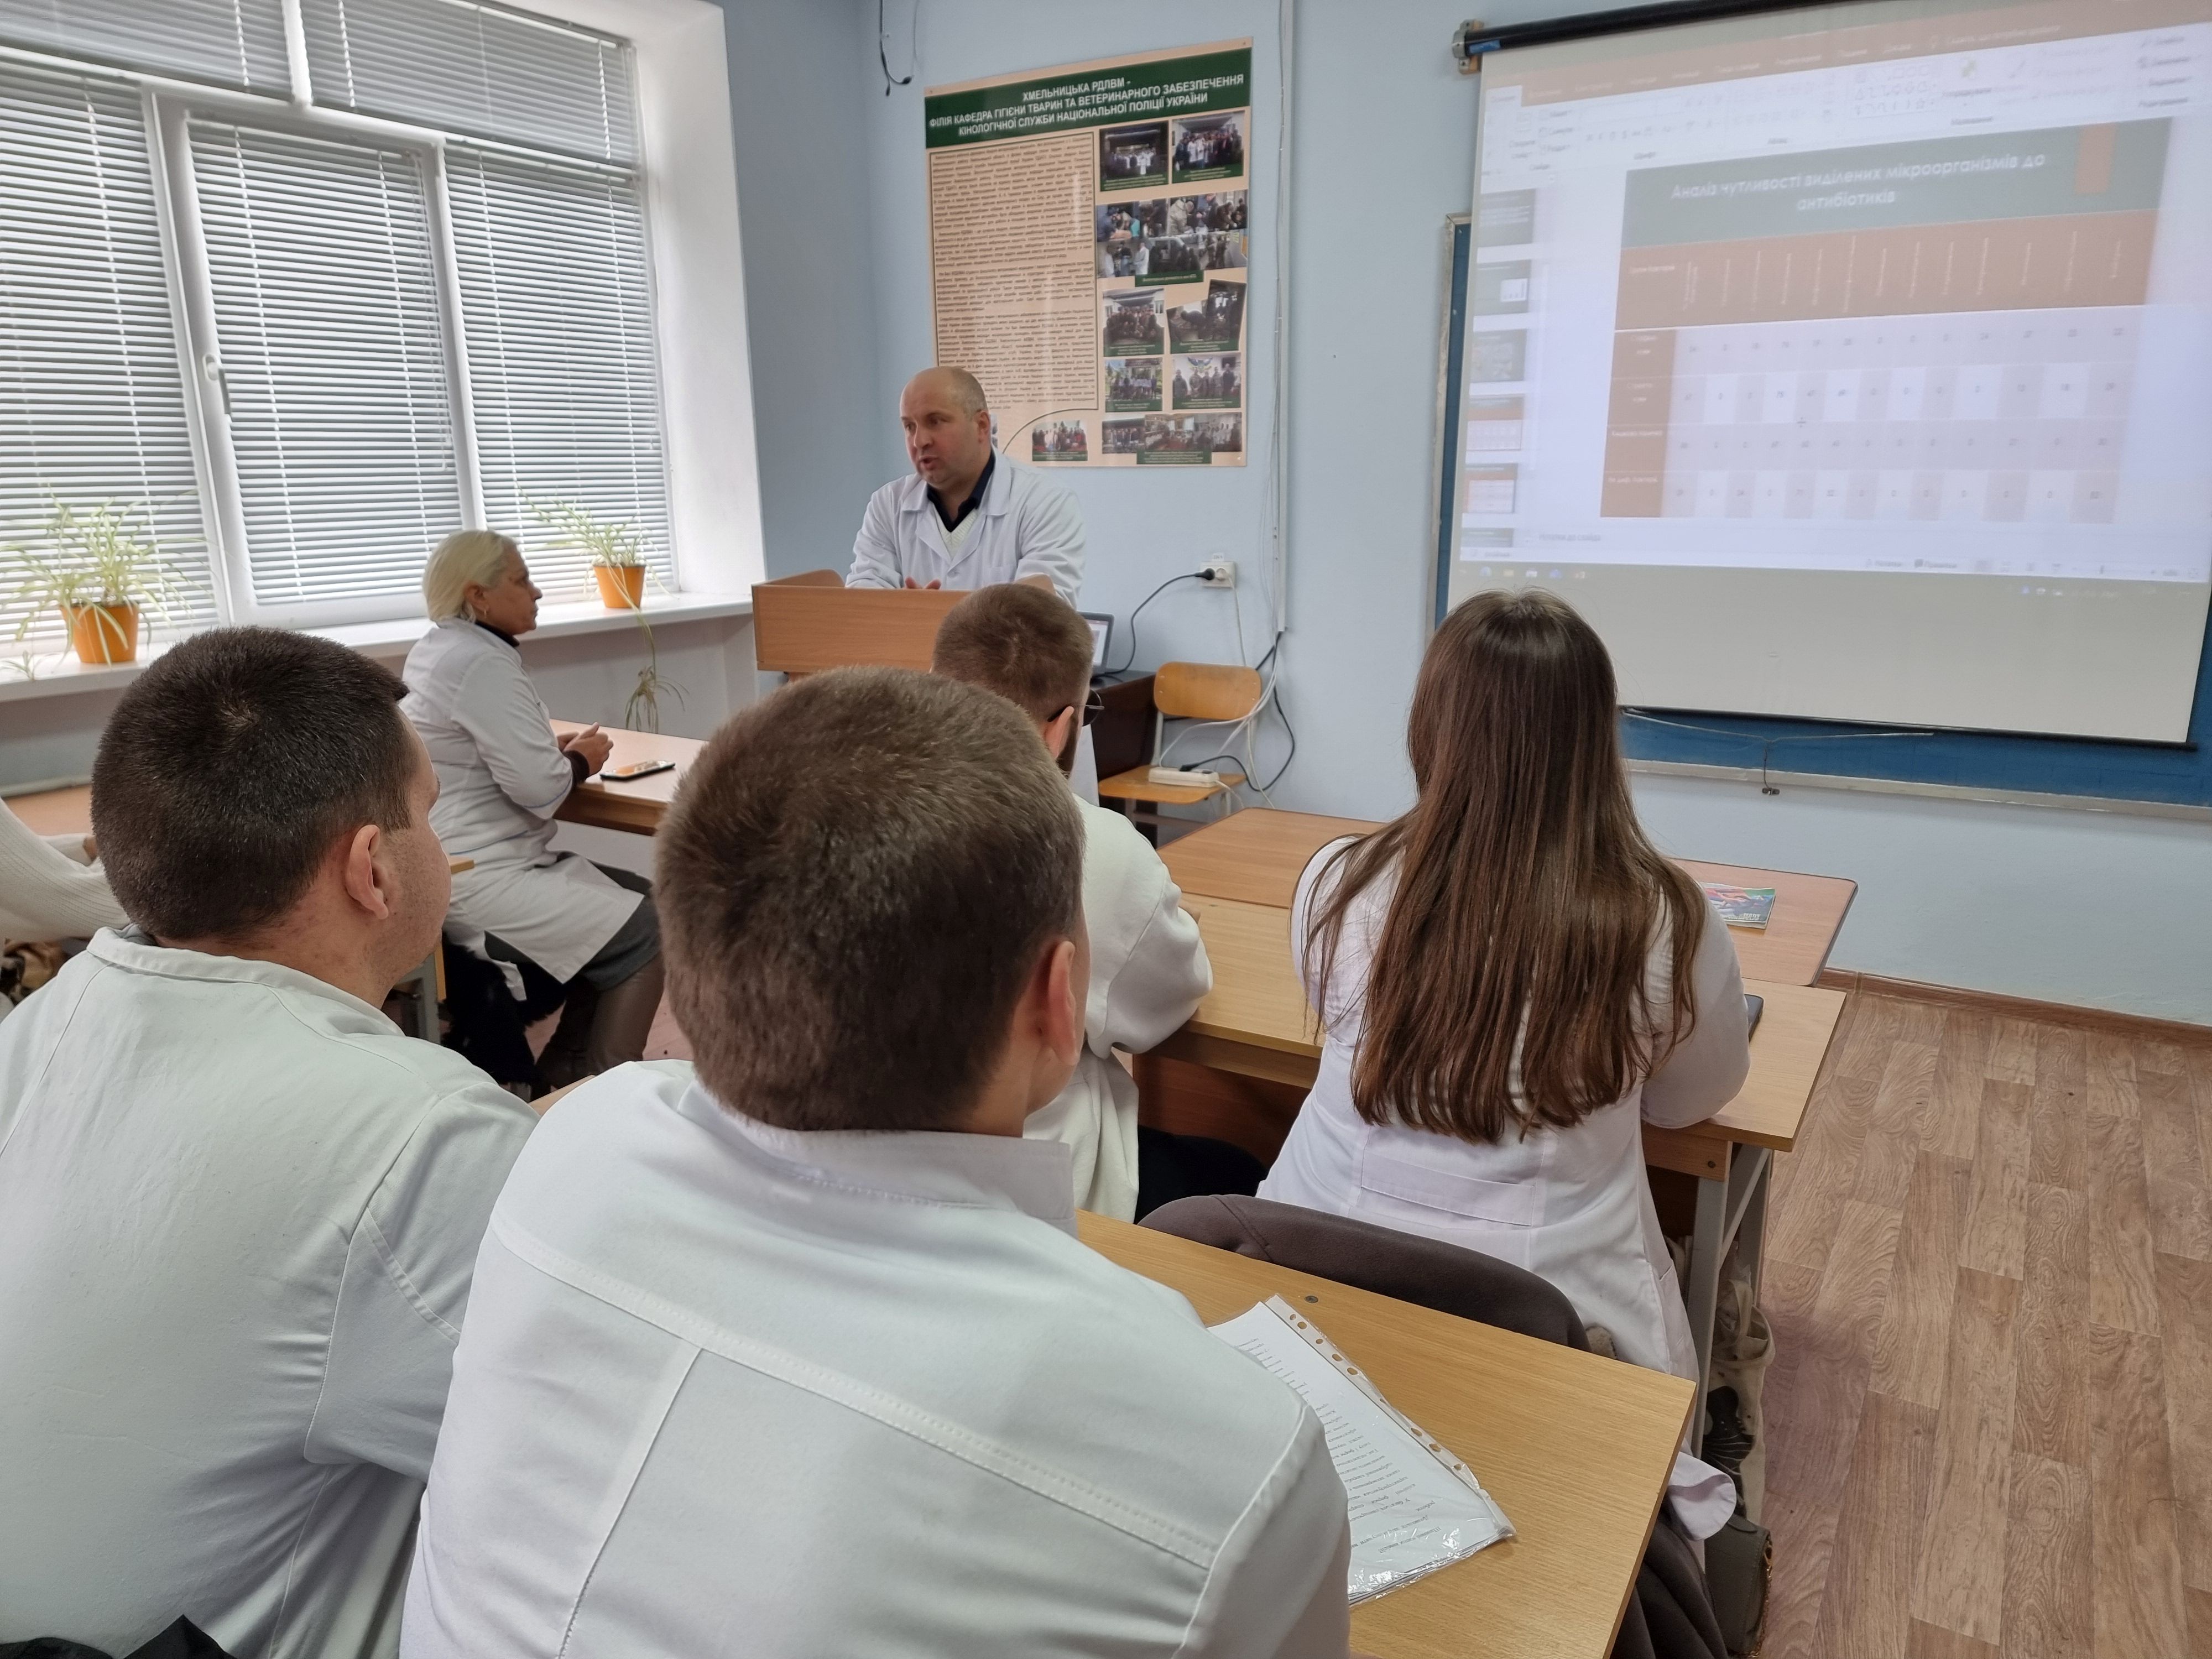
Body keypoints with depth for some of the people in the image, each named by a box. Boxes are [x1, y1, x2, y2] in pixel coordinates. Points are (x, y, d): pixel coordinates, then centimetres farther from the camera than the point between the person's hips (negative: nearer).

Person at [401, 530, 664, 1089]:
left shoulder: (441, 649, 14)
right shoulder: (480, 664, -18)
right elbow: (539, 788, -23)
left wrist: (557, 749, 10)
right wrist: (581, 761, -2)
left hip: (477, 863, 11)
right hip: (481, 880, -11)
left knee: (643, 897, 12)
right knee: (646, 932, -11)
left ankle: (563, 1072, 14)